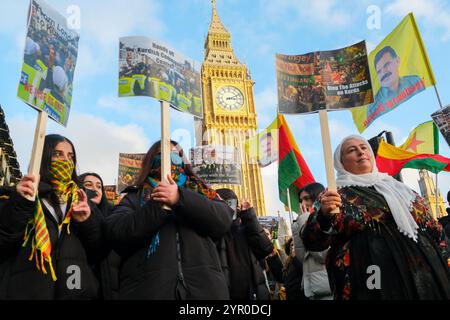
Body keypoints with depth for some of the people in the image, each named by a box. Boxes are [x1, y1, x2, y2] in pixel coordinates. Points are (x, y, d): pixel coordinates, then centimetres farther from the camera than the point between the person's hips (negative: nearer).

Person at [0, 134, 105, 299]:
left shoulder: (80, 200, 11)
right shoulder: (21, 193, 2)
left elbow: (99, 252, 7)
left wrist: (88, 223, -11)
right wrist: (19, 204, -21)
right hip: (26, 289, -2)